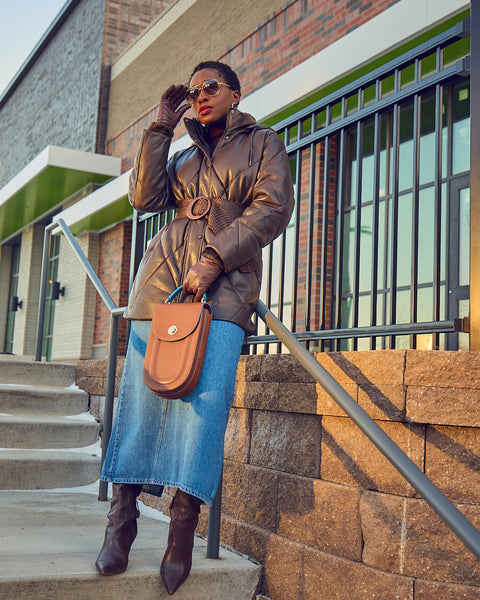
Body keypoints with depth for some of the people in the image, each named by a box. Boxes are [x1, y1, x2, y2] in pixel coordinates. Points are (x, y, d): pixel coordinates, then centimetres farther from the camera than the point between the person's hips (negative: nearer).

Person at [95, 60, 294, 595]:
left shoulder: (262, 142, 14)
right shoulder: (185, 155, 25)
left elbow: (273, 207, -2)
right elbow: (145, 198, 11)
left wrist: (214, 259, -12)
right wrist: (161, 127, 10)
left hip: (225, 283, -3)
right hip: (164, 274, 4)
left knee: (206, 394, -16)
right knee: (142, 391, -5)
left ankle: (183, 526, -10)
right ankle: (121, 519, 0)